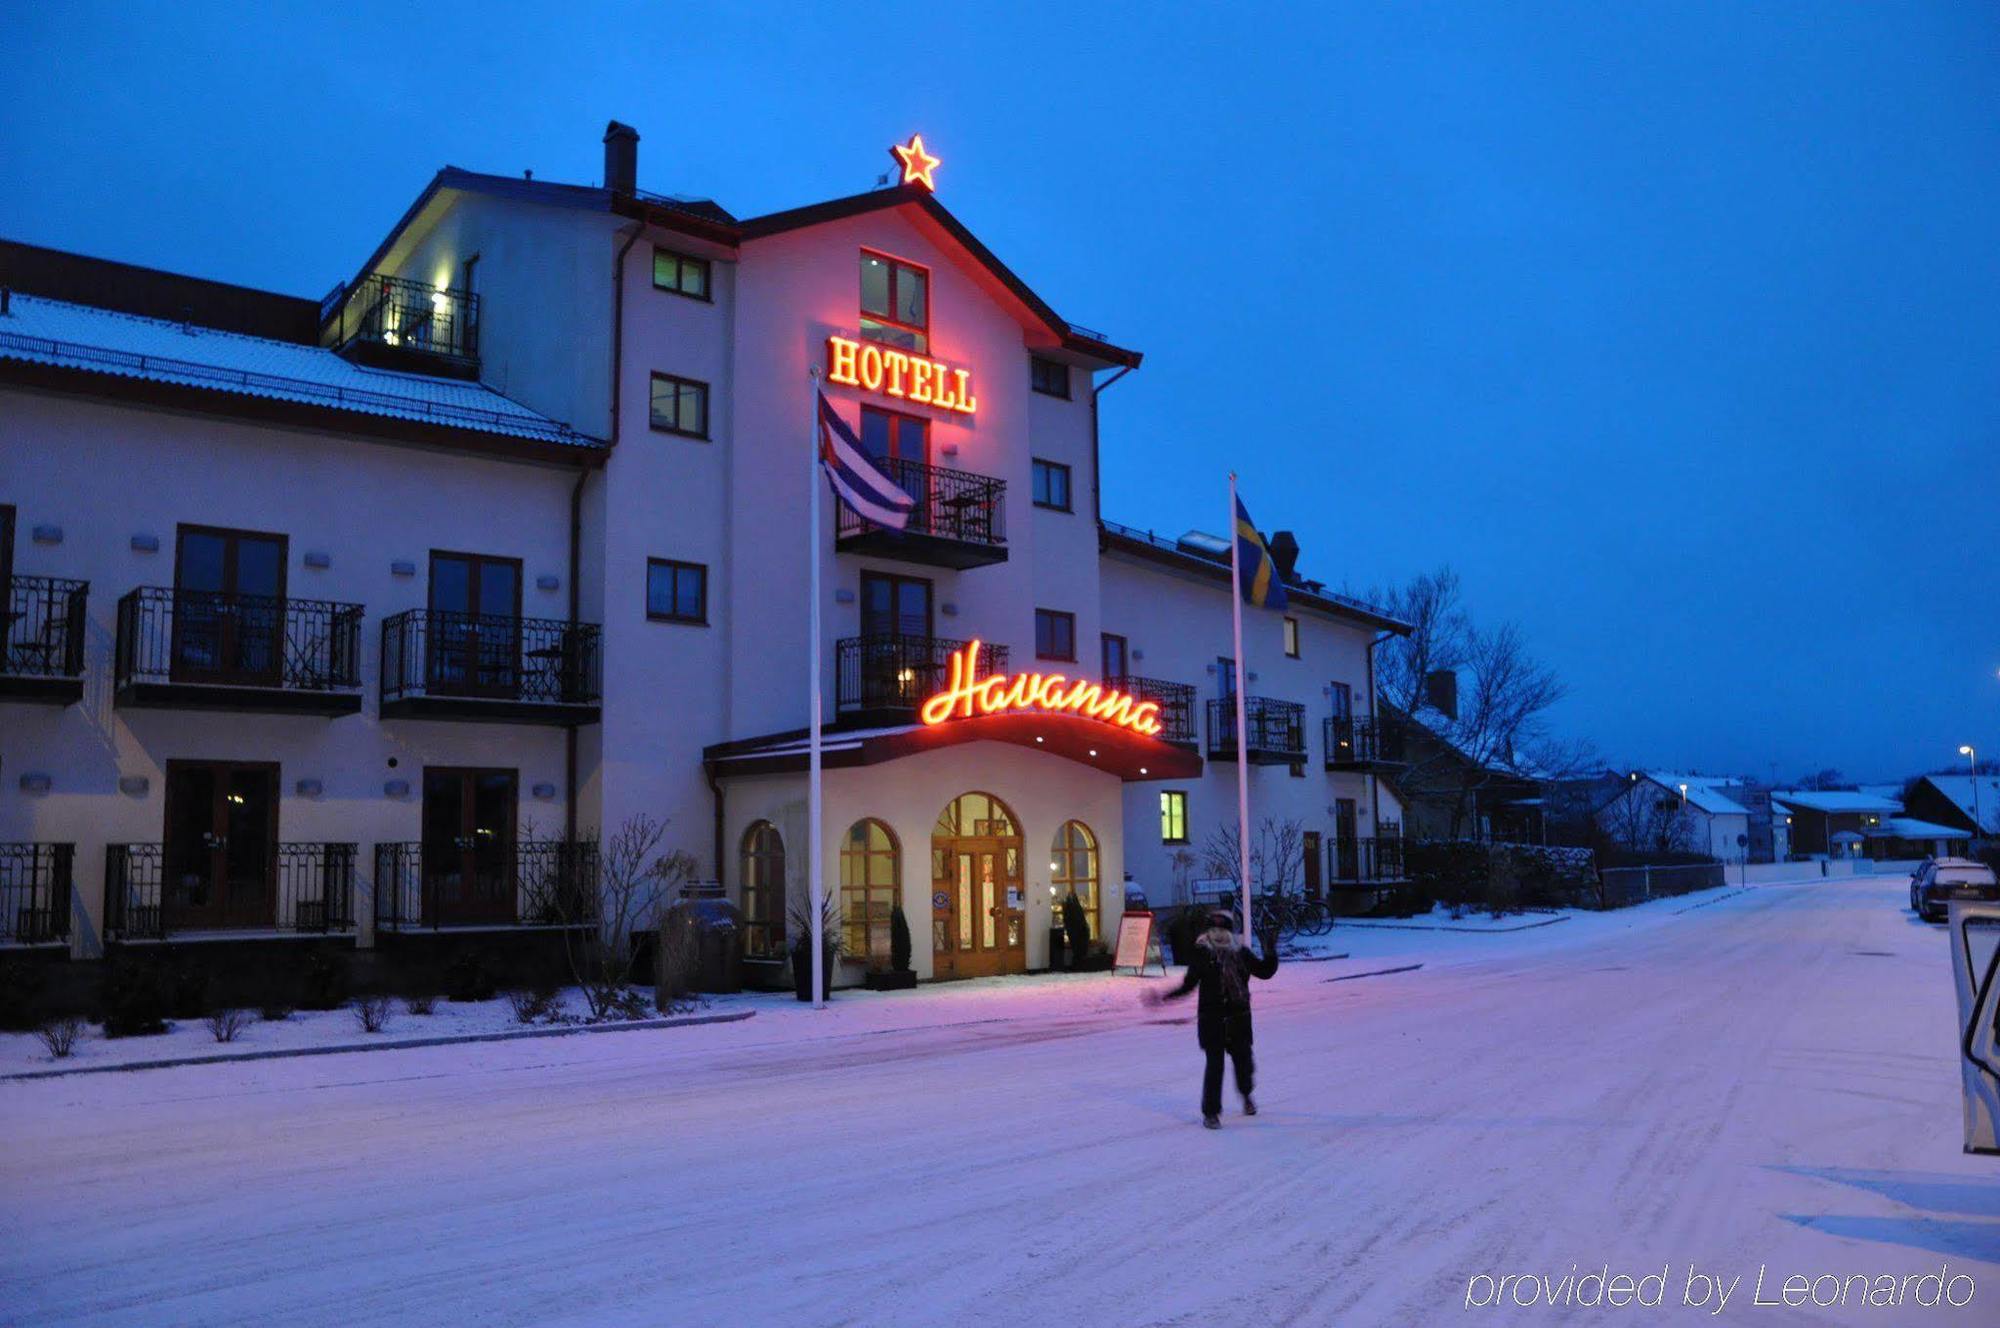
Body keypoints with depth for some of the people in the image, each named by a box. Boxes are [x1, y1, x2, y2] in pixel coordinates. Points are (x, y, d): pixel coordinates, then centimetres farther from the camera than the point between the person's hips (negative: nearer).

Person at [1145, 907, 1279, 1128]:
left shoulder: (1241, 953, 2)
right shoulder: (1202, 953, -4)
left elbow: (1264, 971, 10)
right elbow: (1189, 984, 1)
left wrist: (1270, 951, -5)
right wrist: (1164, 997, -7)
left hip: (1238, 1018, 3)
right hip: (1211, 1018, -3)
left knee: (1243, 1059, 11)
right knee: (1214, 1064, -8)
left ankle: (1247, 1094, 42)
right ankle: (1210, 1112, 4)